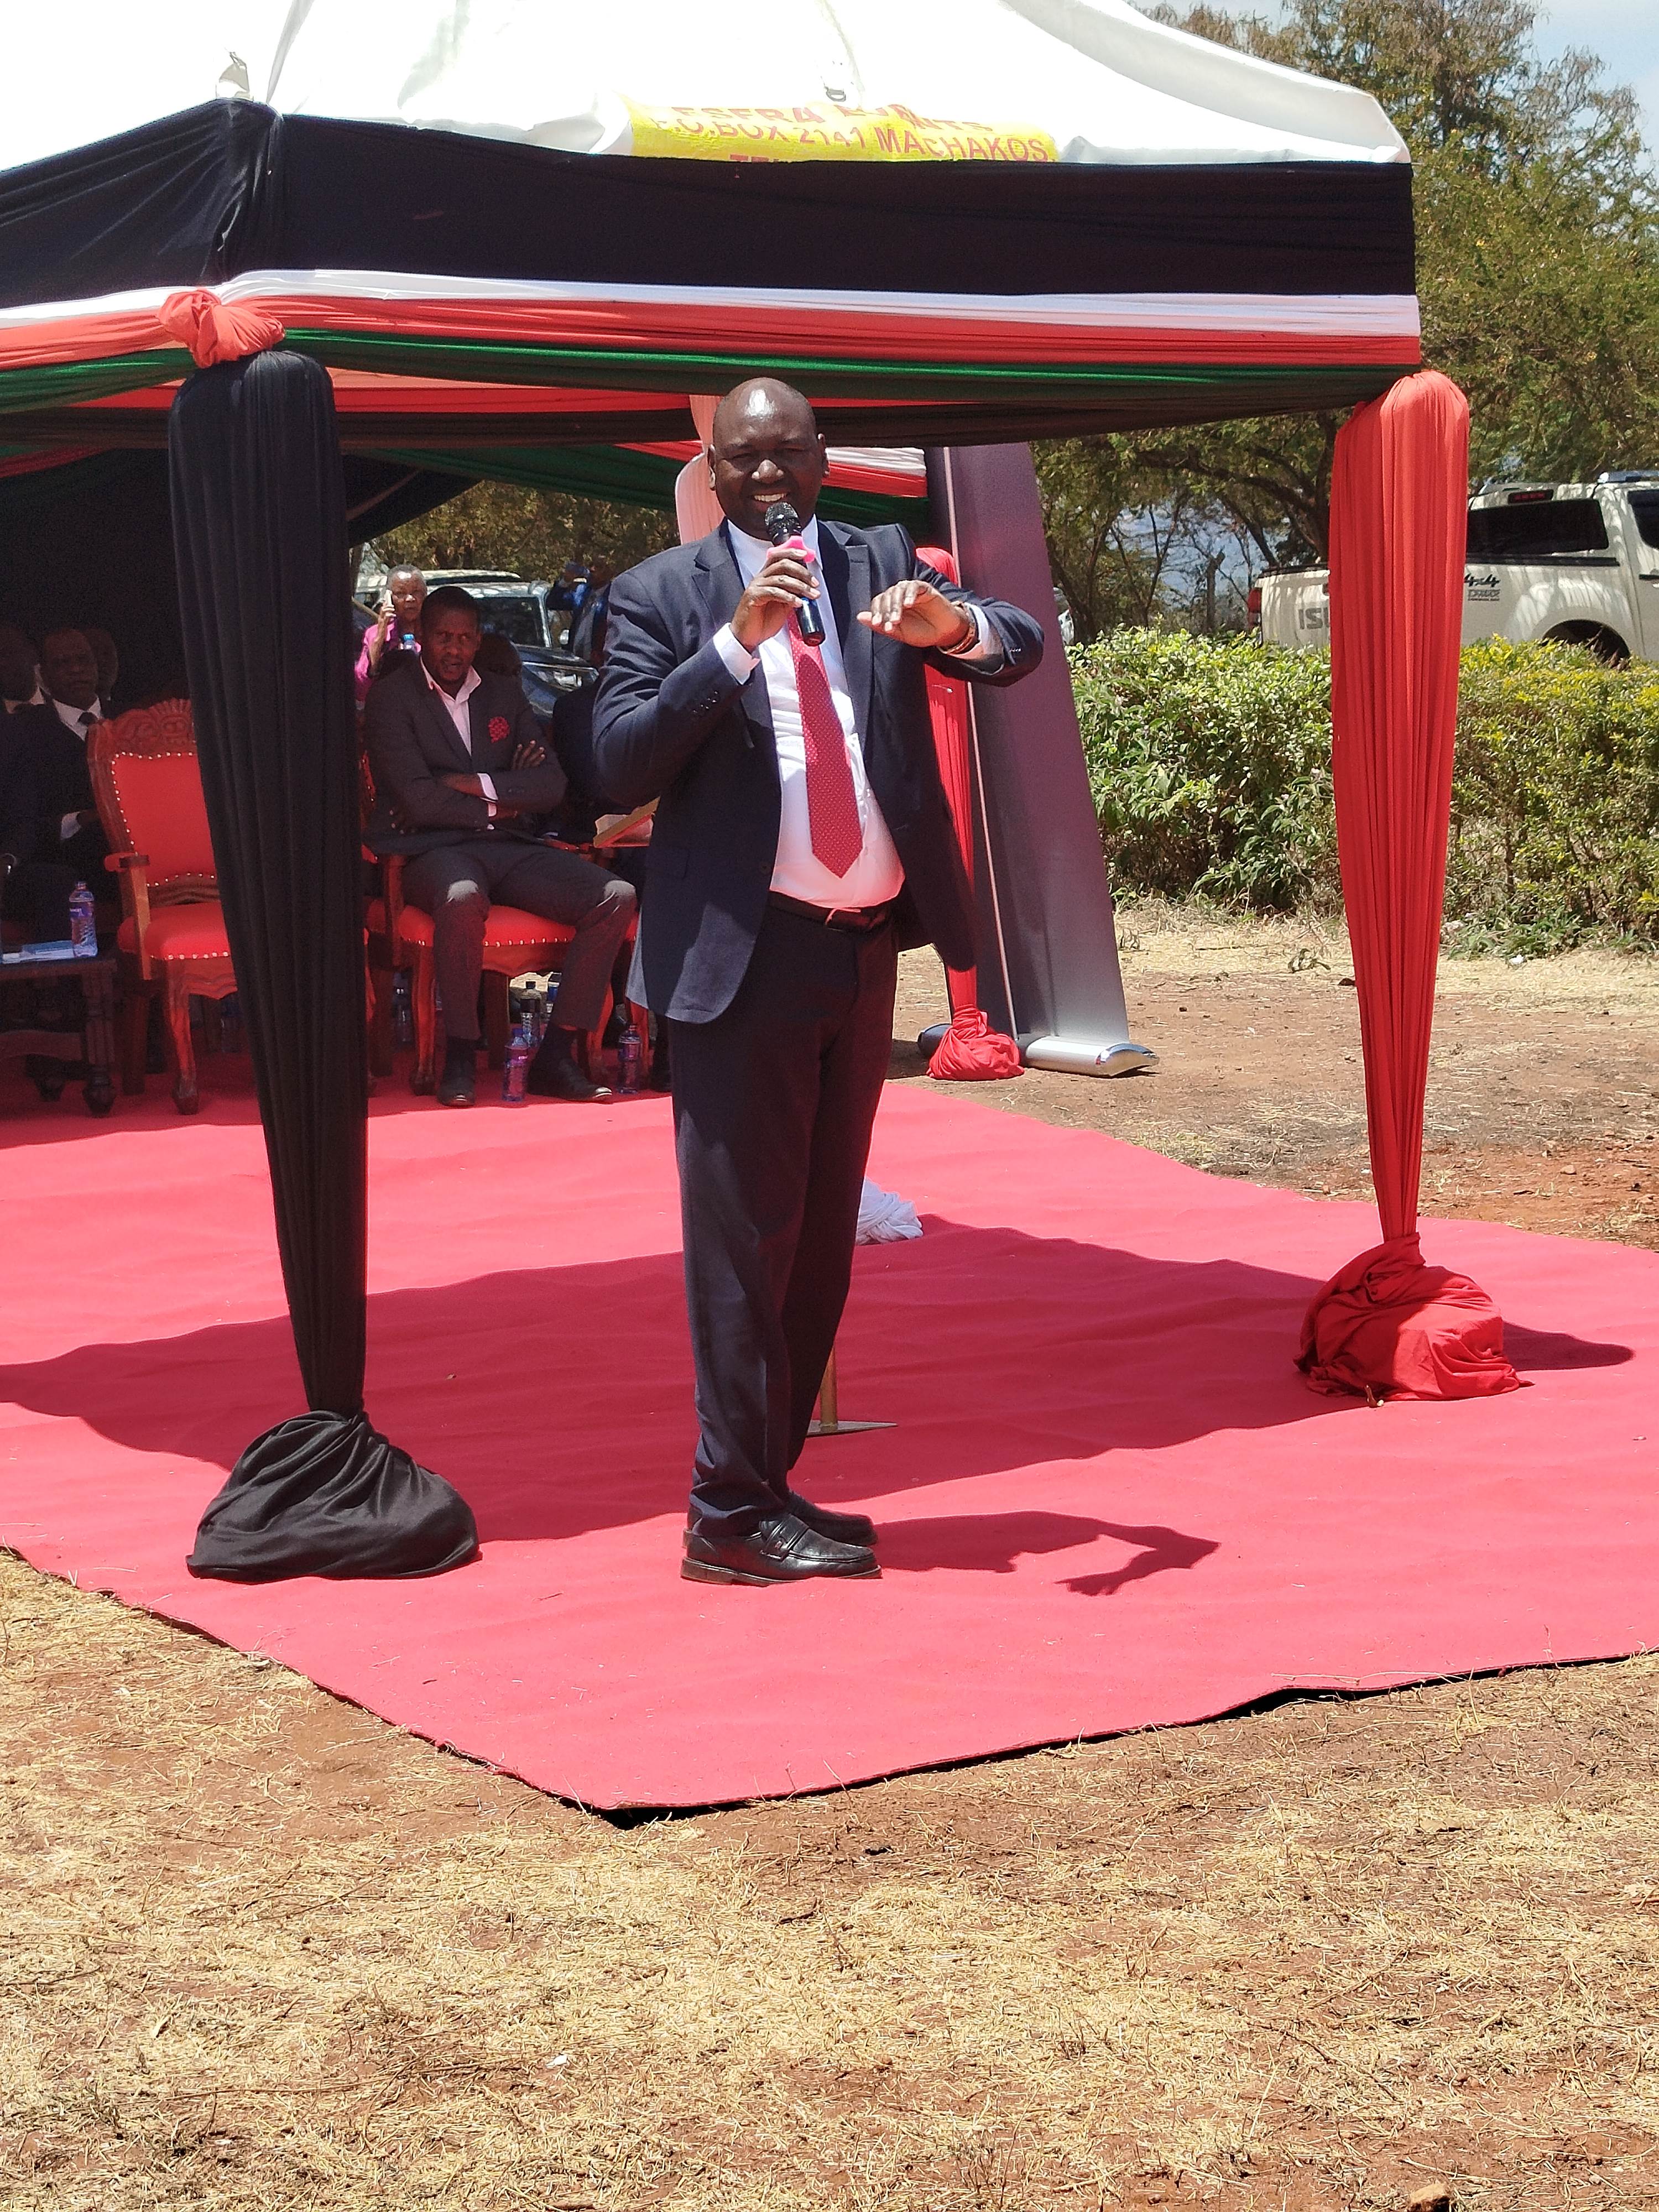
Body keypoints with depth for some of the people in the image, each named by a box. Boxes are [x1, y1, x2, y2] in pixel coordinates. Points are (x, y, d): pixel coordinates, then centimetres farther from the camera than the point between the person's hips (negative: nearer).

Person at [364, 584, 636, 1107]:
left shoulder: (504, 694, 17)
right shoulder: (392, 699, 1)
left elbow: (552, 785, 6)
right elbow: (418, 800, -11)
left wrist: (477, 784, -8)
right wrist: (499, 804, -2)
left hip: (509, 849, 6)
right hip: (433, 850, -6)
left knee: (616, 897, -16)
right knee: (463, 898, -42)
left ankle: (556, 1055, -15)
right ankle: (460, 1054, -24)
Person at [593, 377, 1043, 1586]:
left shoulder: (883, 566, 9)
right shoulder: (662, 595, -1)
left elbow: (1022, 648, -1)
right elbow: (621, 765, -12)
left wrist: (954, 624, -24)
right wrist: (736, 640, -22)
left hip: (867, 945, 5)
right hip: (746, 953, -5)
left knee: (823, 1235, 11)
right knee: (746, 1236, -6)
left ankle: (770, 1480, 21)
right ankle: (731, 1516, -2)